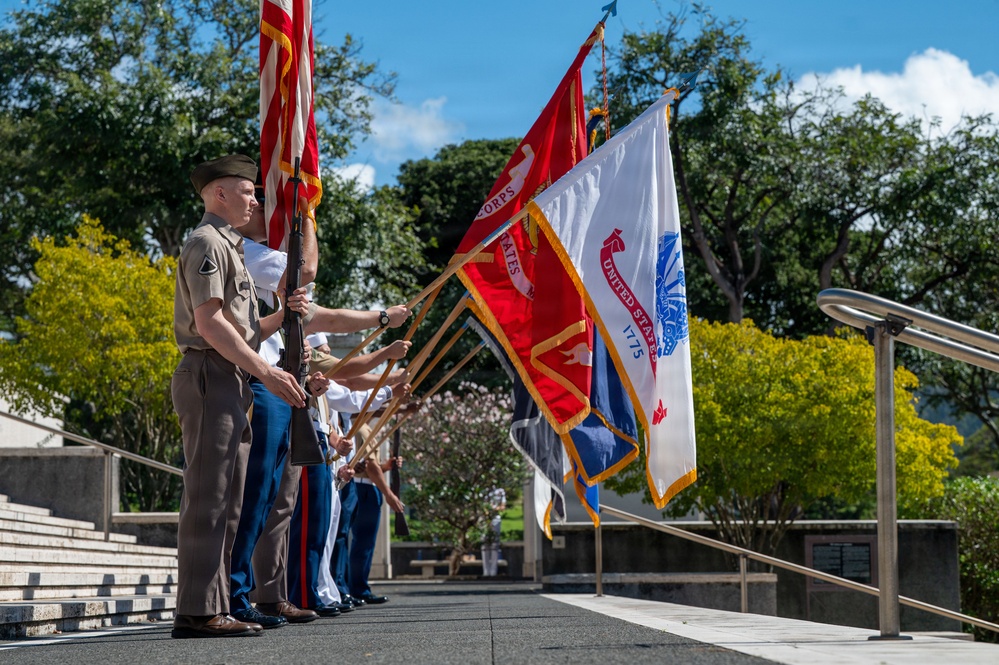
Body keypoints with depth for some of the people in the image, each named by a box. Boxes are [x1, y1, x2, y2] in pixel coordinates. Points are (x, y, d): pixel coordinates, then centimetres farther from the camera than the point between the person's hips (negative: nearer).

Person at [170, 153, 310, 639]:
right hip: (211, 377, -10)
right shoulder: (207, 243, -5)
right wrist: (266, 372, -19)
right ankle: (197, 612, -15)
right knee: (208, 498, -13)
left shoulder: (228, 247, 26)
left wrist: (282, 316, 7)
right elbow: (209, 322, -17)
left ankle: (214, 607, 11)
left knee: (225, 502, 9)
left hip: (233, 382, 10)